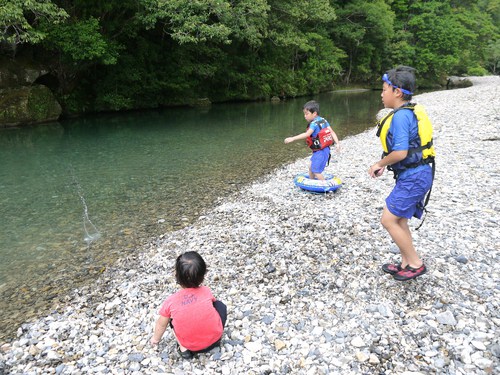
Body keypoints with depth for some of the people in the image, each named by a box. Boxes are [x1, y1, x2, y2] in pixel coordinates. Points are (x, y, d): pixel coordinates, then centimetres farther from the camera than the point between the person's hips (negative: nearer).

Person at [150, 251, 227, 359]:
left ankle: (183, 348, 10)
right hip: (214, 339, 0)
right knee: (219, 305, 20)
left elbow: (161, 325, 3)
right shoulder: (206, 291, -9)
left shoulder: (170, 301, -13)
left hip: (191, 346, 0)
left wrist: (156, 339, 25)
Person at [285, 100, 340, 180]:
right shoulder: (323, 120, 6)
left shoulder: (314, 124, -19)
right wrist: (337, 143, -6)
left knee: (316, 171, -1)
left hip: (320, 152, -9)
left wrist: (293, 138, -33)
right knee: (311, 168, 20)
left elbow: (307, 134, -31)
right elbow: (332, 132, -1)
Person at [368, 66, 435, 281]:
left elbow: (401, 152, -25)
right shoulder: (409, 112, 12)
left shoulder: (401, 115, -19)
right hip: (414, 175, 10)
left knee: (388, 220, -3)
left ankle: (415, 264, 10)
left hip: (413, 177, -10)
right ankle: (406, 264, 27)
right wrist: (384, 165, 11)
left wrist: (379, 164, -8)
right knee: (399, 220, 15)